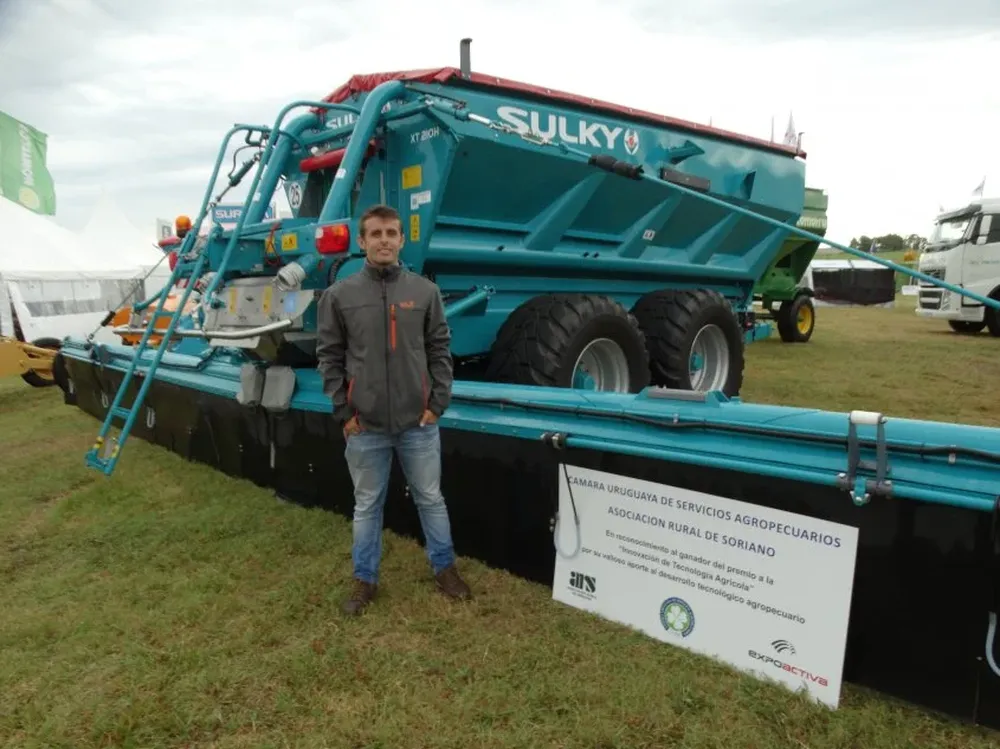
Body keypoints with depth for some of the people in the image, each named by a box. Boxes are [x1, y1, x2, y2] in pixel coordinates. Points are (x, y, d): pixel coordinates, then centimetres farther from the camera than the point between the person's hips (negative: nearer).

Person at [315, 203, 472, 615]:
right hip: (364, 426, 0)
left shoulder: (425, 291, 2)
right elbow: (329, 356, 2)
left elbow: (440, 350, 5)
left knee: (431, 499, 13)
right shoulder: (339, 295, 0)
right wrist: (343, 412, -3)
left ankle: (445, 568, 32)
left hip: (419, 422, 1)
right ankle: (365, 580, 30)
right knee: (367, 506, 13)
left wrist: (438, 403, -2)